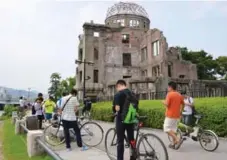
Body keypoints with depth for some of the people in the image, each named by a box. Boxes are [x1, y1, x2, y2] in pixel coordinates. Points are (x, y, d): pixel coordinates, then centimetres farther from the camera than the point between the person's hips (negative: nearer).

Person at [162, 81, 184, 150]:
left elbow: (167, 104, -20)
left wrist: (164, 102, 0)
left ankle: (178, 139, -13)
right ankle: (173, 144, 18)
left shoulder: (169, 94, -14)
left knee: (167, 129, 0)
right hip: (177, 115, 7)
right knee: (174, 129, 14)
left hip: (170, 115, -7)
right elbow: (182, 104, 14)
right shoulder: (179, 95, 9)